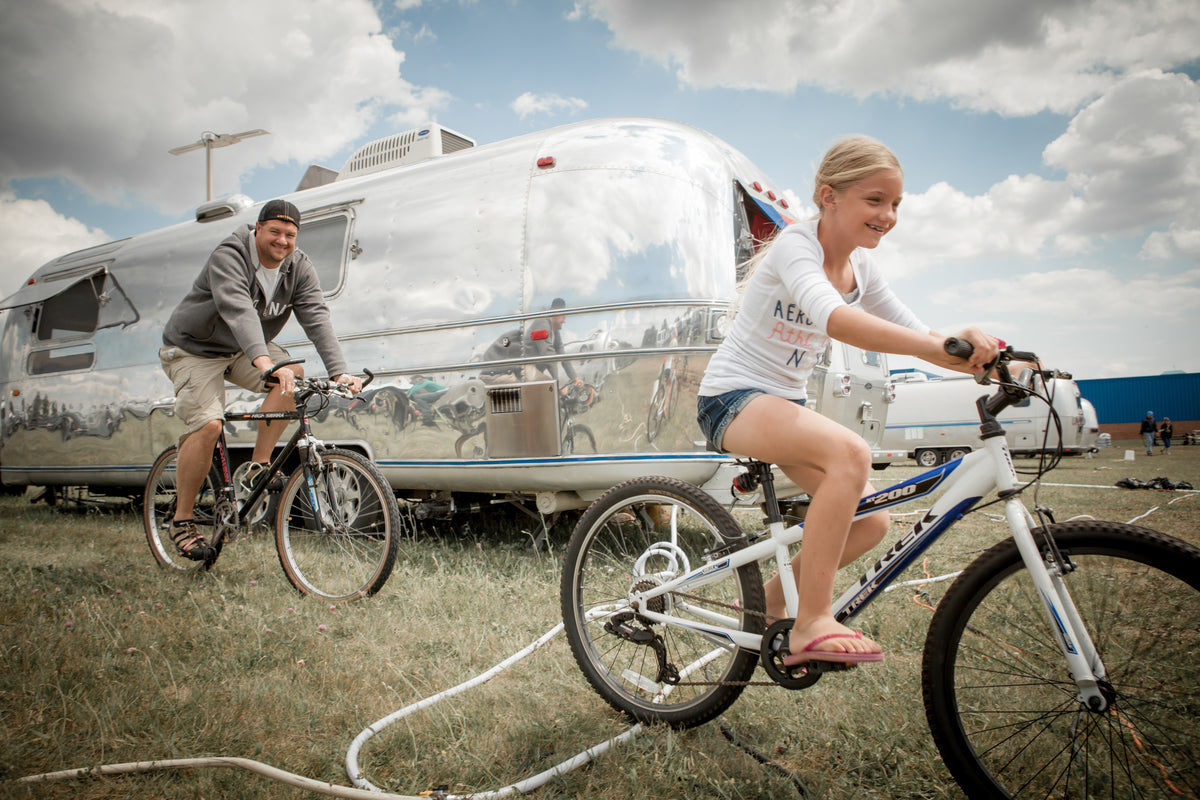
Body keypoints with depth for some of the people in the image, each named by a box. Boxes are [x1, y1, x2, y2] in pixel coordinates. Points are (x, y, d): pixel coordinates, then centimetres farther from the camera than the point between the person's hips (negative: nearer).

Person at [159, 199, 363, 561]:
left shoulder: (299, 268, -9)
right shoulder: (229, 256, -25)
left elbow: (317, 318, -21)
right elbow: (238, 311, -42)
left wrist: (339, 372, -36)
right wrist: (264, 362, -59)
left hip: (243, 350, 5)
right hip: (193, 349, -5)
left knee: (292, 375, -22)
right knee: (207, 426, -21)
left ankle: (259, 465, -10)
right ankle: (182, 520, -4)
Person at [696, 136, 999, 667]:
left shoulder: (860, 267, 8)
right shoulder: (795, 245, -17)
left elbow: (915, 332, 5)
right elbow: (834, 319, -37)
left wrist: (972, 359, -14)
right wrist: (940, 346, -46)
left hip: (785, 403, 8)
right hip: (733, 397, -8)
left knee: (871, 521, -3)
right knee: (850, 452, -33)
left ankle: (772, 601, 18)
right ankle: (812, 625, -25)